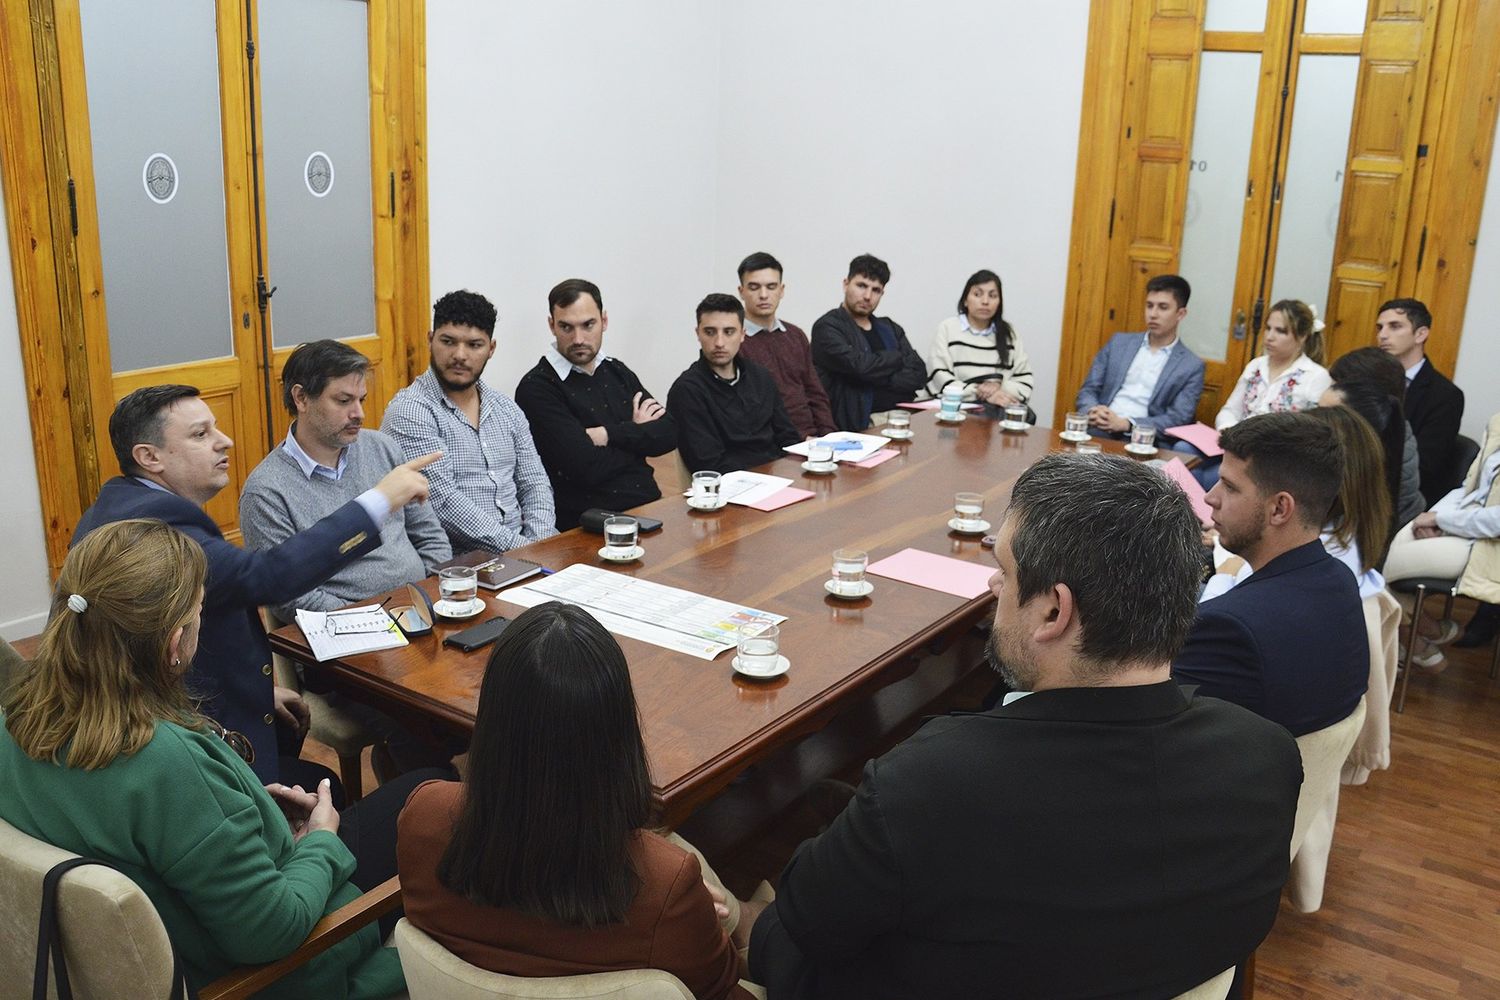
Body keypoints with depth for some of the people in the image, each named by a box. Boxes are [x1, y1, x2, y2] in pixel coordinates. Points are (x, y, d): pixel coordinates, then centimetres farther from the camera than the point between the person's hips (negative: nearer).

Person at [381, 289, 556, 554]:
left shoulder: (506, 408, 15)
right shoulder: (409, 412, -7)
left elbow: (535, 483, 13)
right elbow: (443, 503, -16)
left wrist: (538, 545, -6)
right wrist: (517, 546, -18)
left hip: (520, 547, 7)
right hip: (458, 560, -7)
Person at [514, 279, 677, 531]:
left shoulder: (617, 371, 16)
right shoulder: (537, 388, -6)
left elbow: (670, 434, 4)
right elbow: (587, 469, -15)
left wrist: (609, 435, -10)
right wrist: (638, 434, 1)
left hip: (650, 506, 6)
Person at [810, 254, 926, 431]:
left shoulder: (889, 328, 21)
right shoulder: (827, 327, 1)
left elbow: (919, 374, 9)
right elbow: (861, 366, -14)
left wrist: (879, 381, -9)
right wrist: (900, 357, 4)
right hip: (858, 424, -7)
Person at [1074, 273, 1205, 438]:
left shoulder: (1192, 366, 6)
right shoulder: (1119, 343, 16)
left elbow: (1177, 420, -2)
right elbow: (1088, 389, 14)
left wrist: (1126, 424, -17)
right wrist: (1093, 412, -10)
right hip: (1099, 432, 1)